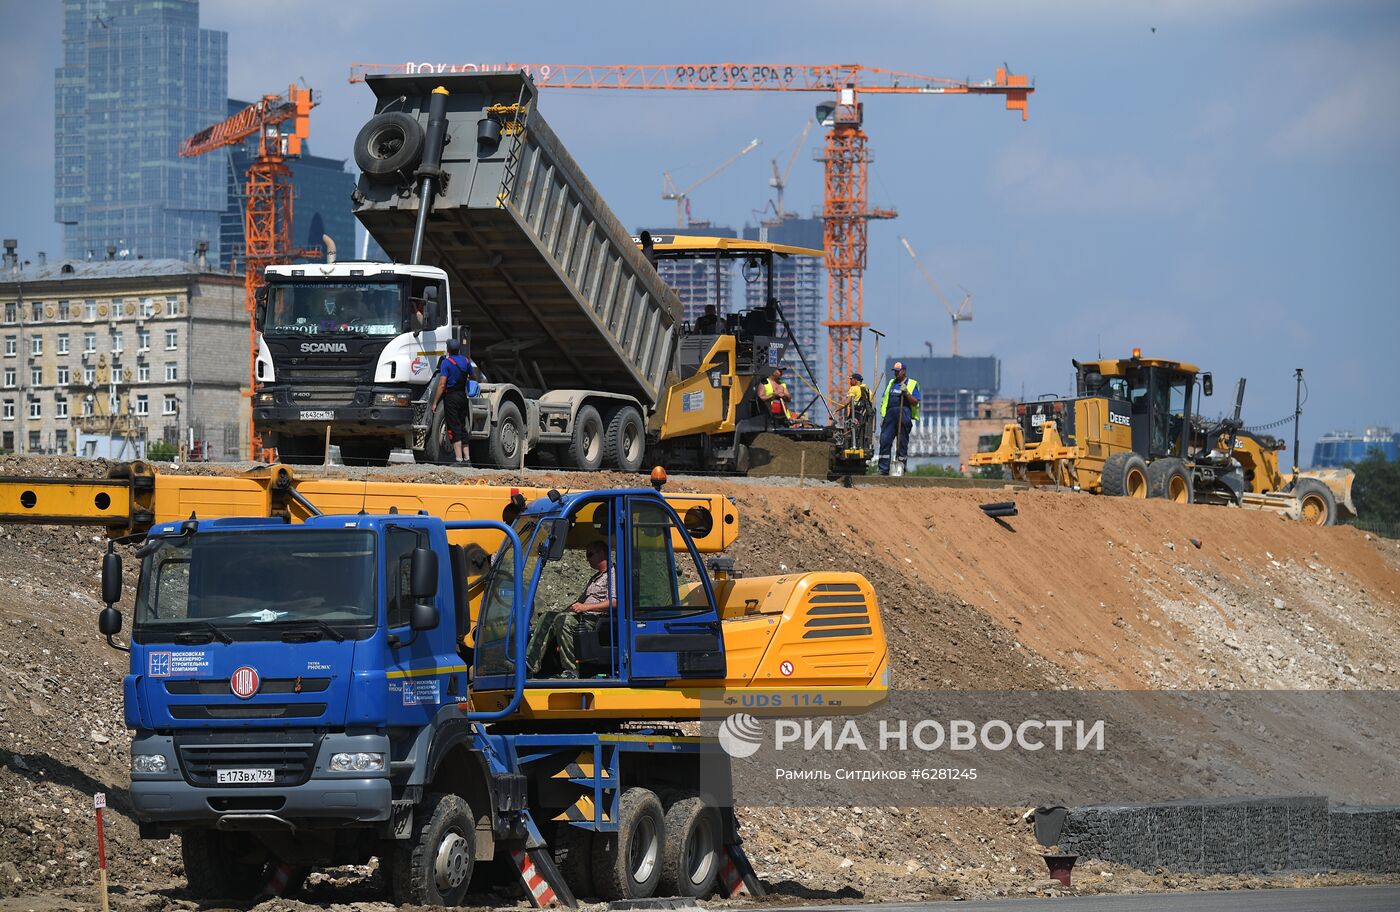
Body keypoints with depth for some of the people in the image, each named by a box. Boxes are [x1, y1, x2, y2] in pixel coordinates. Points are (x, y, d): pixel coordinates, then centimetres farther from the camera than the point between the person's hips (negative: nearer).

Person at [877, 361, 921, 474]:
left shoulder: (912, 384, 7)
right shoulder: (891, 383, 20)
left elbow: (915, 402, -1)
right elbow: (884, 400, 20)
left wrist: (906, 393, -15)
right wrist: (882, 416, 13)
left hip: (904, 416, -3)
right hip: (890, 414, 3)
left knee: (902, 442, 1)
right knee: (885, 440, -6)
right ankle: (883, 468, -5)